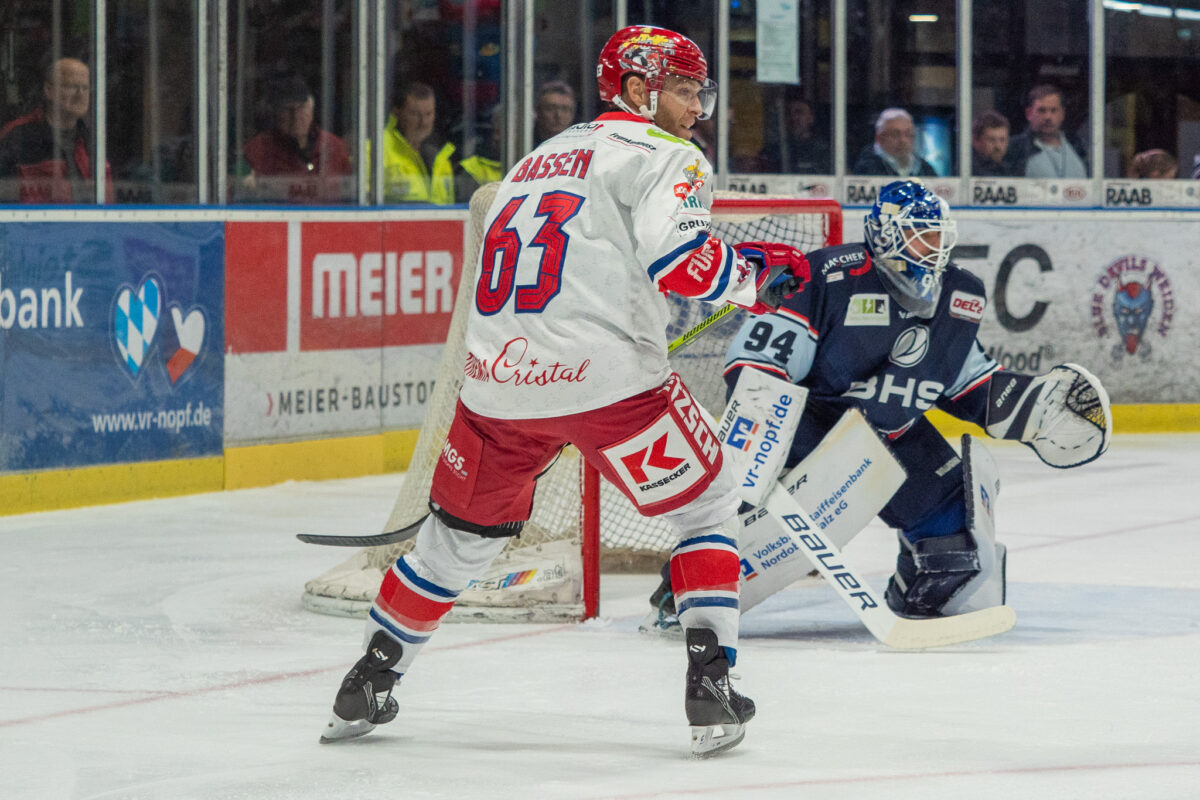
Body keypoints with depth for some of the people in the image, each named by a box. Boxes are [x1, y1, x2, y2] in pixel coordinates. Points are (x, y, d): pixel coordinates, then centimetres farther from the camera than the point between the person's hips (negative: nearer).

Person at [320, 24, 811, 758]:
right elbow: (678, 258, -14)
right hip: (605, 374, -6)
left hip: (496, 373, 6)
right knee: (707, 505, 11)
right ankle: (710, 685, 1)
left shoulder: (537, 161, 26)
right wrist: (754, 279, 1)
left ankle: (368, 685, 29)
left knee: (464, 529, 24)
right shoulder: (662, 155, 1)